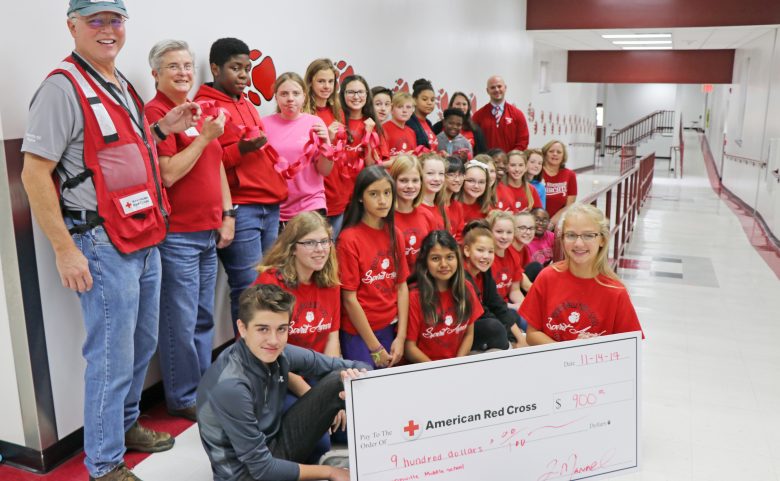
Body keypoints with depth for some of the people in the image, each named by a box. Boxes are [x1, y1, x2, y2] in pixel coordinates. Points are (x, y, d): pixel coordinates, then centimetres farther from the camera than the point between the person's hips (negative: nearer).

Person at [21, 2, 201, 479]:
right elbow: (34, 174, -15)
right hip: (104, 244, -8)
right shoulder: (64, 86, -12)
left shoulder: (122, 85, 14)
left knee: (143, 344, 19)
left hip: (146, 239, 9)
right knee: (112, 359, 0)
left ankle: (126, 424, 40)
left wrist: (160, 130, 8)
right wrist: (65, 249, -17)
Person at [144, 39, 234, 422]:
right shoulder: (155, 112, -10)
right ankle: (183, 398, 15)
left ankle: (204, 387, 29)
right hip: (177, 235, -8)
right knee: (182, 322, 0)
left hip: (209, 232, 8)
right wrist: (205, 136, -16)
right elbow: (167, 174, -18)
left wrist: (227, 214, 12)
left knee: (204, 318, 16)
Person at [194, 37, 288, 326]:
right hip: (239, 208, -8)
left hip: (270, 205, 8)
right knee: (249, 290, -6)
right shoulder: (205, 106, -5)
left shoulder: (247, 105, 19)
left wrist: (279, 180, 20)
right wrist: (239, 150, -23)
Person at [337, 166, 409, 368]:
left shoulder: (395, 234, 3)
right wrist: (375, 348, -12)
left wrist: (401, 337, -3)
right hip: (358, 332, -5)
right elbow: (349, 298, -14)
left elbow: (402, 286, 4)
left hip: (390, 328, 5)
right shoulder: (349, 238, -14)